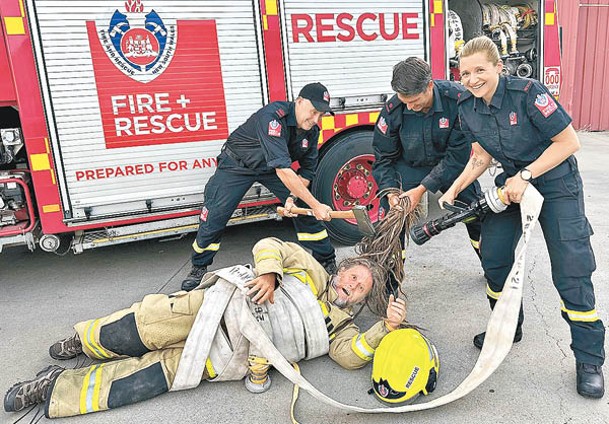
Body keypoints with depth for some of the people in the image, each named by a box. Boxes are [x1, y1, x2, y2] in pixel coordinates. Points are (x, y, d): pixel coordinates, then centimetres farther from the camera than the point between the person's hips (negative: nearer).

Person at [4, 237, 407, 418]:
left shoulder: (338, 324, 13)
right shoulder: (312, 268, 10)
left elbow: (351, 354, -4)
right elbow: (270, 246, 2)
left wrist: (387, 326, -16)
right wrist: (268, 274, -17)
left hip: (234, 358, 0)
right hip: (221, 309, 0)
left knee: (145, 378, -7)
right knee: (144, 325, -11)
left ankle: (56, 390, 6)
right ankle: (86, 340, 20)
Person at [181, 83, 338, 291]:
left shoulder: (311, 130, -14)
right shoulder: (273, 116, -38)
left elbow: (307, 170, -5)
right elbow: (282, 169, -45)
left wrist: (292, 196, -23)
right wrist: (316, 205, -43)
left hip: (272, 166, 6)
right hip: (238, 163, -5)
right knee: (214, 215, -9)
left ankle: (327, 261, 11)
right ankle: (199, 268, 15)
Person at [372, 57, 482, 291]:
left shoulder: (457, 99, -27)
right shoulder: (393, 109, -23)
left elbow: (458, 154, -24)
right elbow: (384, 158, -13)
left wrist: (423, 188, -29)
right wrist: (390, 192, -28)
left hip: (451, 164, 0)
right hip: (410, 166, 0)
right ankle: (389, 284, 3)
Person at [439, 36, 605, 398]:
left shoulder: (528, 93, -24)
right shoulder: (468, 108, -6)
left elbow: (569, 142, -20)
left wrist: (525, 177, -24)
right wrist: (454, 190, -7)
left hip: (557, 184, -5)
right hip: (513, 182, 6)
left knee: (571, 272, -7)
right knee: (493, 256, 2)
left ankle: (590, 360, 10)